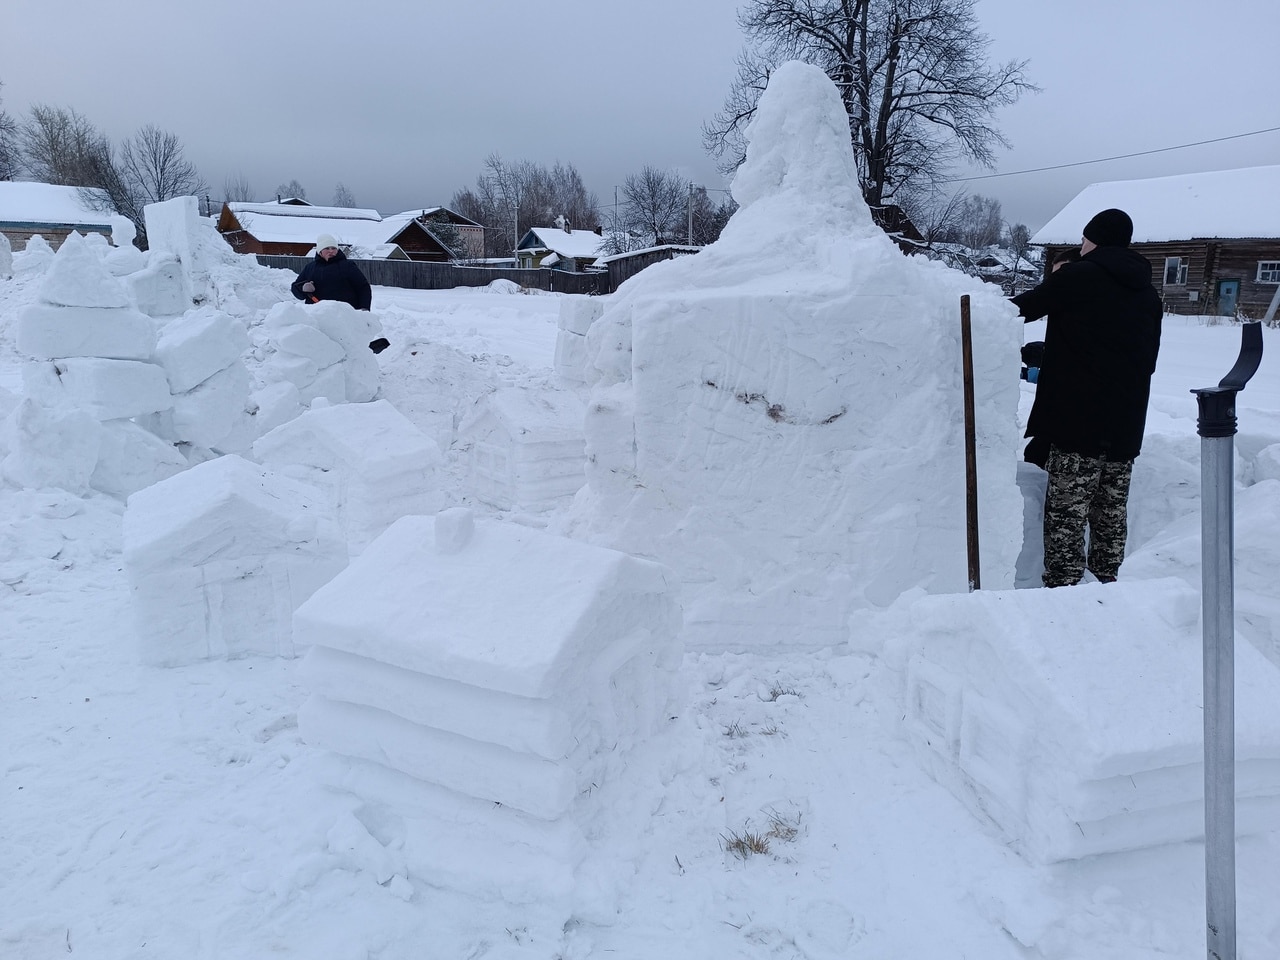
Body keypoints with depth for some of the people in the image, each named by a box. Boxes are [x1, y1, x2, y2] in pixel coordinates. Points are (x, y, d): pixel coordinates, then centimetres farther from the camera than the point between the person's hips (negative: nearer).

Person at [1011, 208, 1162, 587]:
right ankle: (1106, 579, 20)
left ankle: (1062, 583, -6)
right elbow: (1149, 359, 22)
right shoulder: (1148, 294, 16)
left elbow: (1024, 308, 0)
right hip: (1127, 424, 7)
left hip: (1079, 418, -7)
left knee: (1067, 509, -5)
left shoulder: (1078, 276, -5)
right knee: (1112, 509, 13)